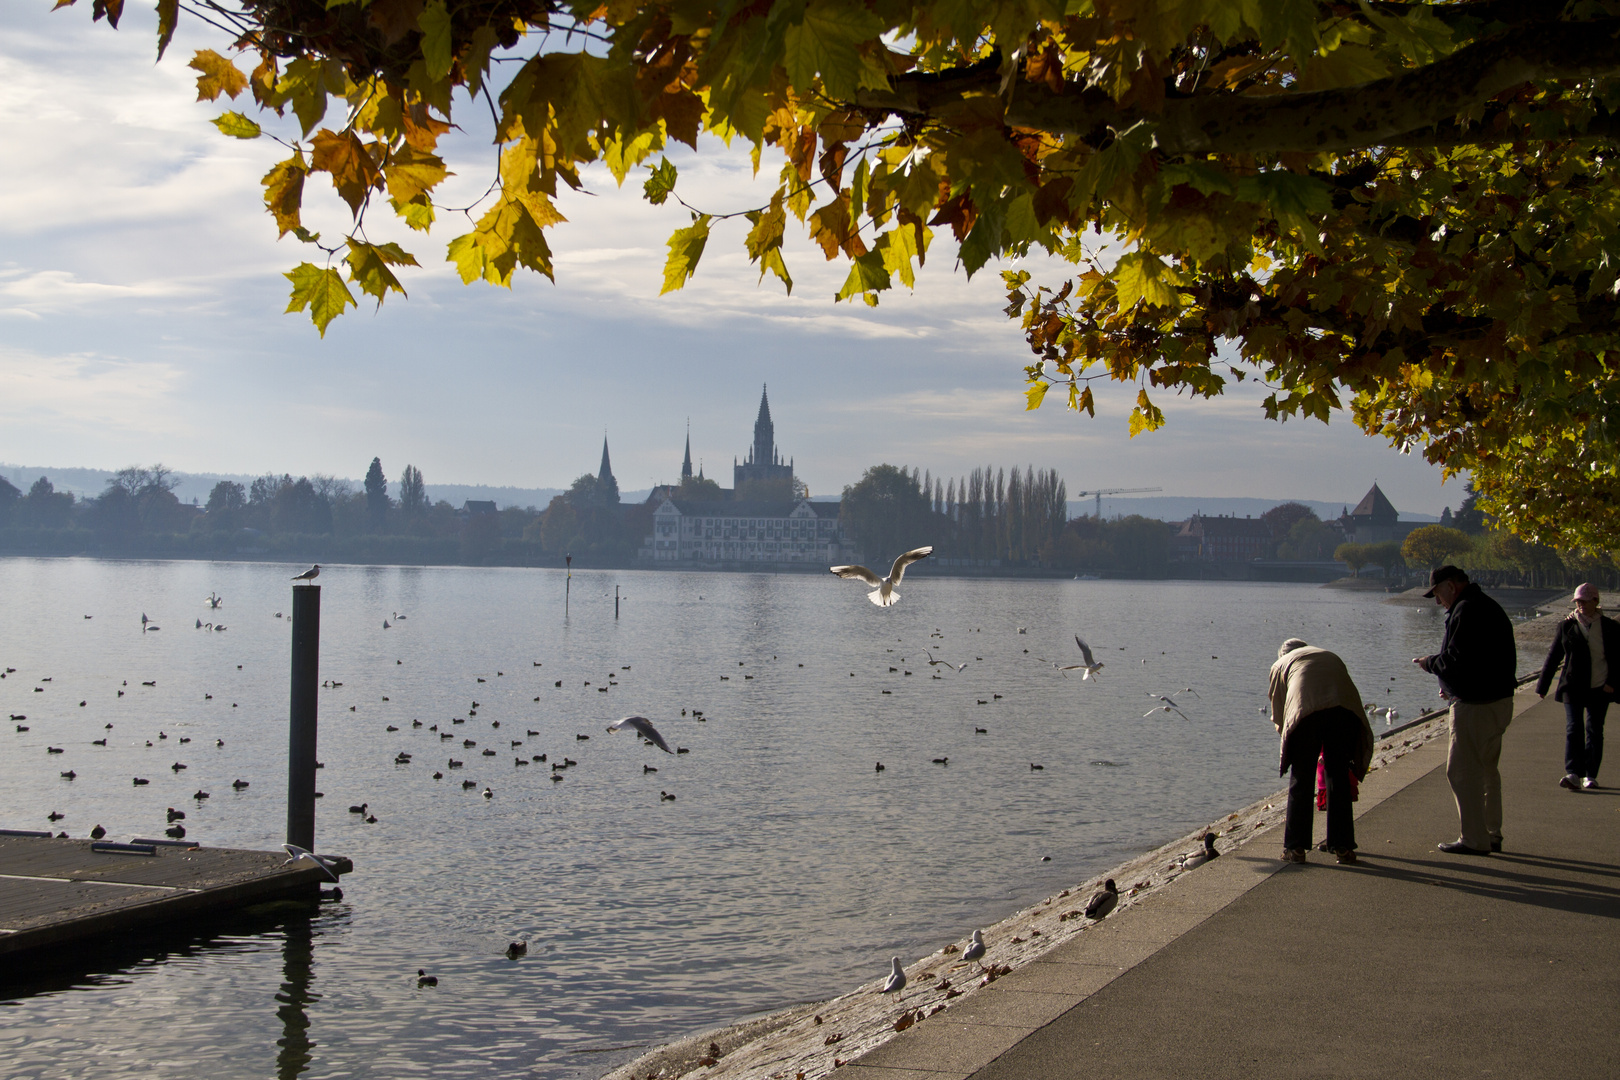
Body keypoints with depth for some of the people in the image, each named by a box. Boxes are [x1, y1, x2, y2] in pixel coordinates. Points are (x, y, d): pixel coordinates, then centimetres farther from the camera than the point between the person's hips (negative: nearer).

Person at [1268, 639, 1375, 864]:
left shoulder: (1281, 664, 31)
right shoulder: (1330, 656, 39)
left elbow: (1278, 713, 28)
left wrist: (1285, 733, 45)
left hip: (1306, 711, -2)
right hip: (1344, 709, 2)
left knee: (1301, 780, 7)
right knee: (1339, 776, 12)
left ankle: (1295, 847, 9)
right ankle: (1343, 846, 14)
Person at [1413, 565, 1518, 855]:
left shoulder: (1465, 611, -15)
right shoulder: (1491, 606, 17)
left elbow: (1456, 661, -23)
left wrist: (1429, 663, -3)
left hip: (1475, 707, -10)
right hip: (1500, 700, 10)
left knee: (1462, 771, -4)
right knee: (1486, 771, 17)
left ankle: (1475, 840, -3)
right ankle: (1491, 835, 22)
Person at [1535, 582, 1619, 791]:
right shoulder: (1567, 627, 4)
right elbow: (1553, 656, 6)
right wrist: (1542, 686, 6)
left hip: (1599, 688, 1)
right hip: (1573, 688, -1)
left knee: (1594, 731, 6)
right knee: (1574, 729, -11)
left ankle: (1590, 775, 16)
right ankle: (1574, 775, -19)